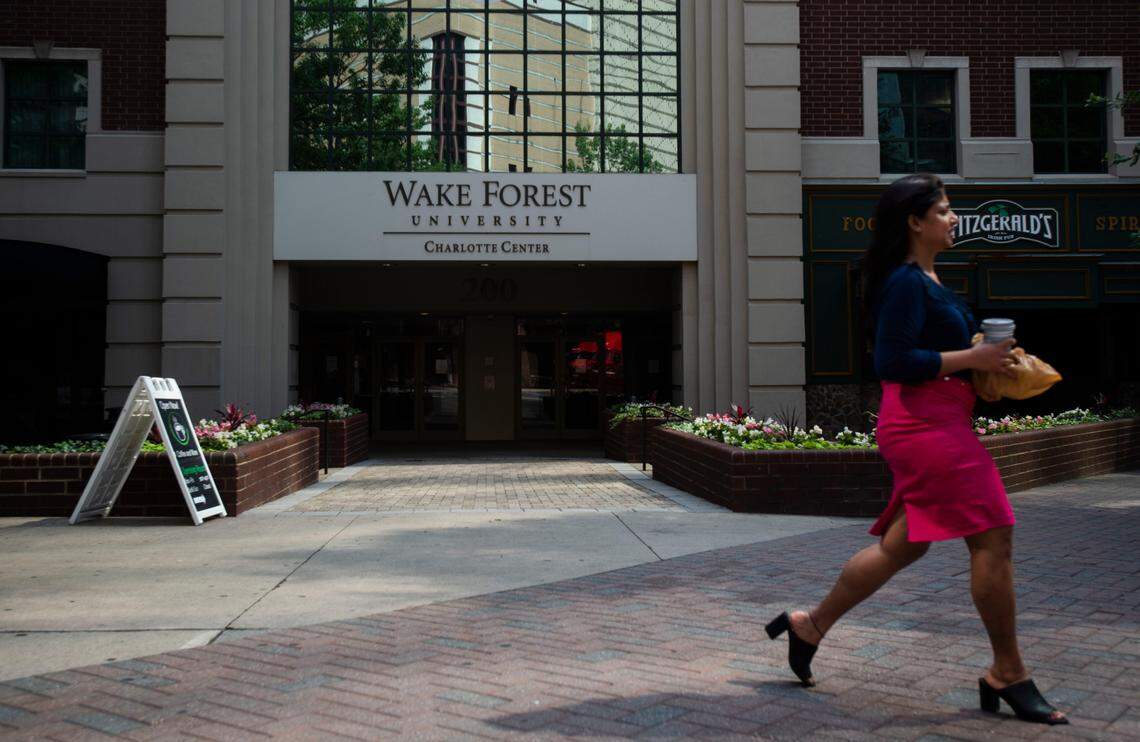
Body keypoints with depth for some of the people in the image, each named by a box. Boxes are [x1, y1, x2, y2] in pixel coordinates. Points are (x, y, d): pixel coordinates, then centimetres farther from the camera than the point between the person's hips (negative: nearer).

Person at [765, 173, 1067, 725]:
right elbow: (892, 362, -21)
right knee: (993, 538, -6)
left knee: (902, 544, 14)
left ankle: (810, 627, 23)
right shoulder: (907, 282, -13)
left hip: (938, 423, 11)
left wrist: (985, 356, 14)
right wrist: (972, 358, -17)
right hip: (926, 423, -11)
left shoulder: (925, 281, 19)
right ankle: (1007, 675, 5)